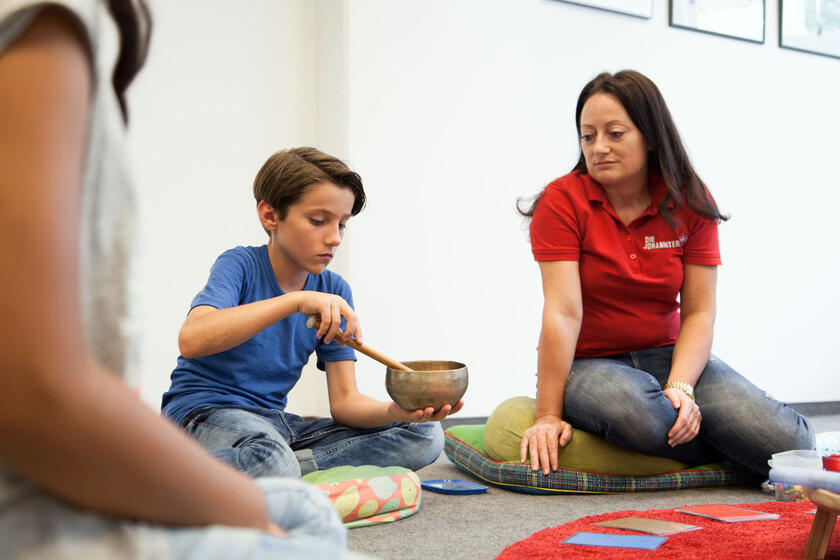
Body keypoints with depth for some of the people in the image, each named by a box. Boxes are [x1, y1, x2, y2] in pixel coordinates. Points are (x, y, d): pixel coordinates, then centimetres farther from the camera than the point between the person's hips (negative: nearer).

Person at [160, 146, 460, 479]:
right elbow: (191, 340, -32)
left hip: (277, 422, 7)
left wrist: (395, 411, -24)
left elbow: (344, 400, 0)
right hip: (206, 413, -6)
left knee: (424, 437, -9)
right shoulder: (240, 265, -10)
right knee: (272, 462, -43)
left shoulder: (334, 292, 4)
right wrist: (297, 300, -36)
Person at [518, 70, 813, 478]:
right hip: (587, 364, -2)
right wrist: (548, 416, -23)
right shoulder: (563, 201, -9)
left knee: (787, 442, -22)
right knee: (636, 409, -38)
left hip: (667, 356, 2)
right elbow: (563, 312, -18)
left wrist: (680, 388, -21)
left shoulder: (690, 203, 0)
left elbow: (698, 313, -4)